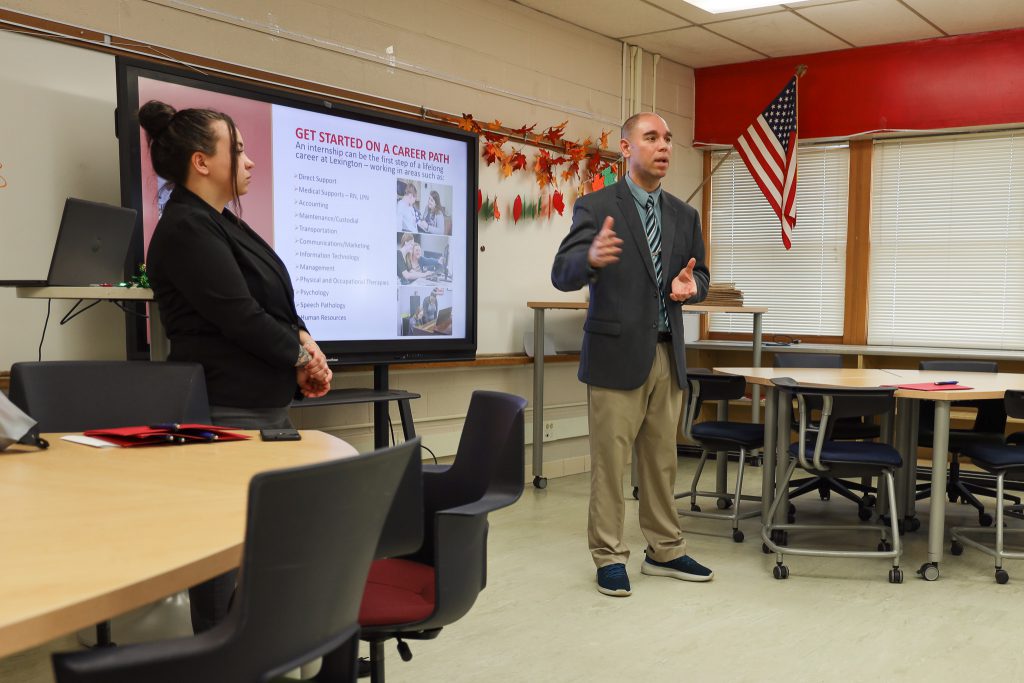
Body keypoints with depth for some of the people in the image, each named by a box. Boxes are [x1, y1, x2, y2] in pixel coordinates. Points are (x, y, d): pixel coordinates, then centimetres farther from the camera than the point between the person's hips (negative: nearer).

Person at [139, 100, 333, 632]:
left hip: (266, 406, 10)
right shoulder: (186, 229, -14)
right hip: (227, 412, -10)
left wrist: (304, 340, -3)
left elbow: (277, 302, 17)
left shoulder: (223, 224, 16)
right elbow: (238, 315, -19)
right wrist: (303, 356, -6)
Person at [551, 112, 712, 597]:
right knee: (609, 461, 1)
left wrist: (690, 284, -10)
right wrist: (592, 257, -38)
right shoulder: (596, 207, -6)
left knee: (662, 459, 13)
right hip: (616, 354, -5)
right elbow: (562, 274, -15)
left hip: (667, 355, 5)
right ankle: (609, 557, 13)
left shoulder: (684, 215, 12)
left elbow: (699, 278, 15)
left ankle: (664, 552, 25)